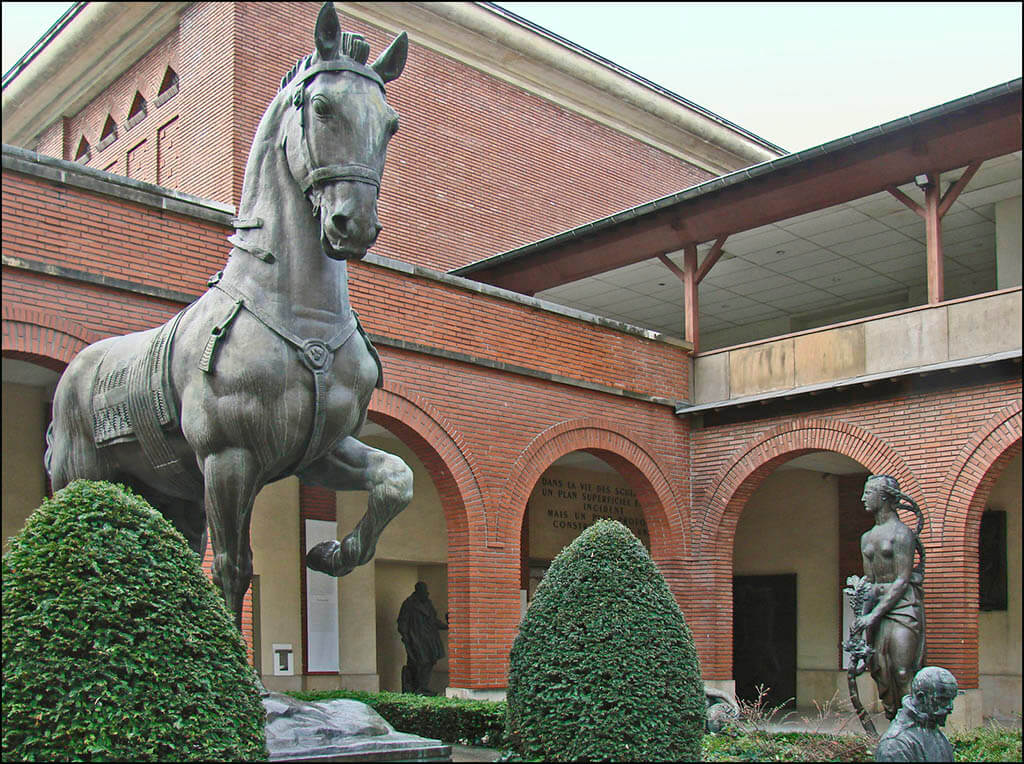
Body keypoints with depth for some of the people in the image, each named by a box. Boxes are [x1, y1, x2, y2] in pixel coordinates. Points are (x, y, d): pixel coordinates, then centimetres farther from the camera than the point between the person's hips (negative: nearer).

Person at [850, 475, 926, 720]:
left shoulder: (901, 533, -7)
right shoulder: (867, 538, 17)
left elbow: (903, 580, -12)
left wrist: (874, 614, -16)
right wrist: (861, 614, 2)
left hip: (902, 606, -7)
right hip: (877, 608, 7)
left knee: (903, 674, -12)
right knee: (881, 672, 5)